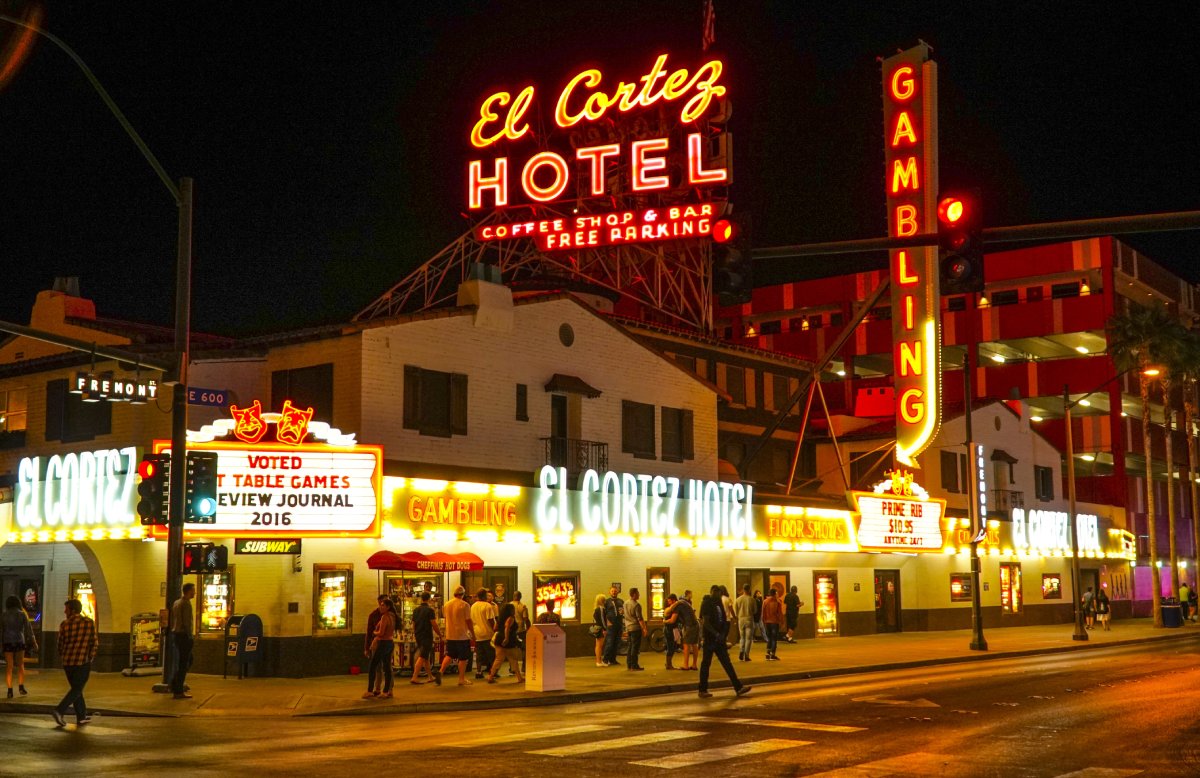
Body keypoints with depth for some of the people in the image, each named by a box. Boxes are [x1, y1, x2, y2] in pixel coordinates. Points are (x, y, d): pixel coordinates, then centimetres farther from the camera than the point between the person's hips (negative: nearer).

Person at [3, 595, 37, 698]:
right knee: (21, 665, 16)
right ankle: (21, 687, 7)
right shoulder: (22, 614, 0)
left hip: (8, 642, 0)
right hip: (20, 642, 0)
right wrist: (33, 642, 4)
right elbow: (29, 629, -2)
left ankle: (10, 690, 0)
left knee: (9, 666, 5)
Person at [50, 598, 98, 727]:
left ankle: (81, 717, 19)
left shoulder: (64, 624, -2)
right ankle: (59, 711, -13)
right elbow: (95, 643, -5)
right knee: (77, 689, 4)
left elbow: (60, 644, 5)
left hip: (67, 661, 3)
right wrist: (90, 657, 10)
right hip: (83, 661, -3)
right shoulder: (89, 623, -5)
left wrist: (61, 659, 21)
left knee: (76, 688, 16)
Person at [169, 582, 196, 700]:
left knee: (188, 660, 18)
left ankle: (175, 685, 16)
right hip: (183, 635, -9)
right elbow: (187, 621, -19)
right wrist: (190, 636, -15)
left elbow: (172, 620, 17)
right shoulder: (186, 603, -13)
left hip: (176, 634, 9)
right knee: (183, 663, -4)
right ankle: (178, 692, -3)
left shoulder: (176, 602, 15)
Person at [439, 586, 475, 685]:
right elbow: (468, 621, -11)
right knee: (463, 658, 3)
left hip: (450, 636, 5)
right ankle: (461, 679, 6)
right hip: (462, 636, -5)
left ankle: (441, 672, 0)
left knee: (449, 656, 16)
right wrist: (473, 634, -2)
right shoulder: (465, 605, -11)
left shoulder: (447, 605, 5)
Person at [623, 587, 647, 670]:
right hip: (636, 628, -8)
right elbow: (639, 618, -18)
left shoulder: (625, 604, 10)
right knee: (635, 647, -4)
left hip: (628, 628, 8)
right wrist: (644, 628, -13)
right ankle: (634, 665, -3)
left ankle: (629, 665, 16)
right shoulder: (636, 605, -16)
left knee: (630, 646, 14)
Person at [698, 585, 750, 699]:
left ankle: (738, 687, 7)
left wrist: (722, 634, 0)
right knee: (706, 663, 0)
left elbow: (723, 620, 15)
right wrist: (716, 634, -24)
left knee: (727, 663, 7)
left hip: (719, 638, 8)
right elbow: (705, 622, -19)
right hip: (710, 638, -8)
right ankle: (703, 690, 8)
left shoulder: (718, 603, 13)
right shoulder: (706, 604, -12)